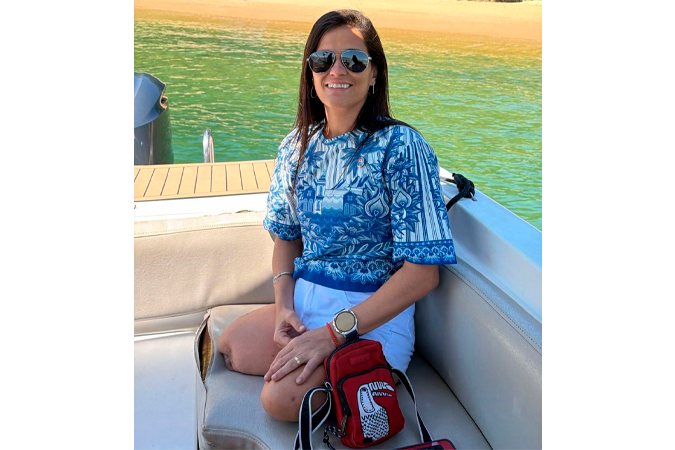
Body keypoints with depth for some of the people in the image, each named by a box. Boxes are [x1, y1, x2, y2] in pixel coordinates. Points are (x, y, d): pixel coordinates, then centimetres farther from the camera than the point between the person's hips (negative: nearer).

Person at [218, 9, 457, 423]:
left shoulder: (400, 146, -15)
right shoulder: (298, 144, 5)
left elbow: (423, 271, -18)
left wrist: (333, 333, -21)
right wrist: (284, 304, -5)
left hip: (375, 314, -6)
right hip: (302, 299, 7)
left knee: (282, 397, -22)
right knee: (225, 349, -5)